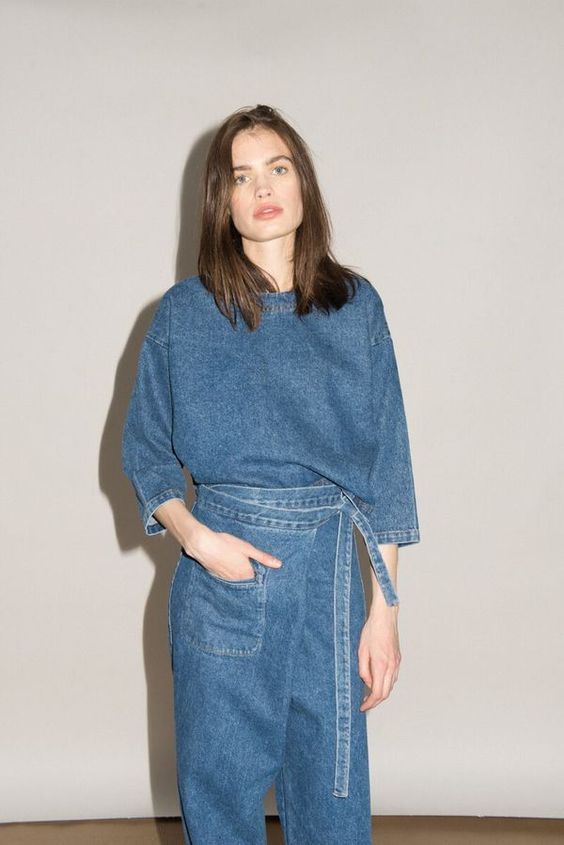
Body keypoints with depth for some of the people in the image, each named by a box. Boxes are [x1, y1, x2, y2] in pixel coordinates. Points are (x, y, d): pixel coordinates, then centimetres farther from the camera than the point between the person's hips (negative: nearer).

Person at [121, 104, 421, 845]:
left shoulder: (356, 306, 2)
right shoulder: (185, 313, 0)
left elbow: (385, 465, 2)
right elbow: (144, 449, 6)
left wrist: (385, 607, -2)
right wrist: (195, 535, -12)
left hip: (331, 574, 1)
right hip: (223, 570, 0)